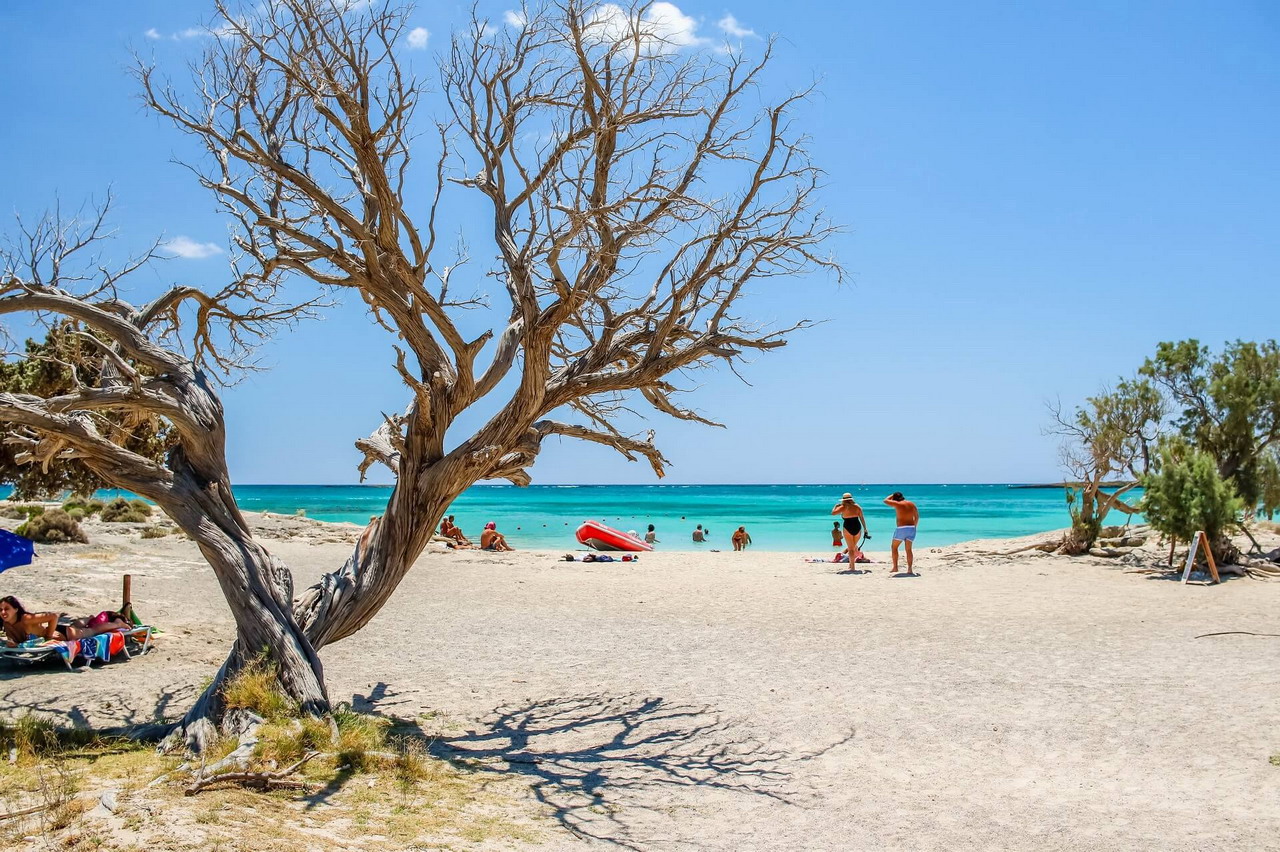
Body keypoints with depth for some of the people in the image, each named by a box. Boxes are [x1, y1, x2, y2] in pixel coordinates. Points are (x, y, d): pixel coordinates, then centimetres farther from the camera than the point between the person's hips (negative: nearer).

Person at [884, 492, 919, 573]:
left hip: (901, 528, -5)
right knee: (908, 549, 8)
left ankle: (895, 568, 7)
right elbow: (917, 516, 13)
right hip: (911, 528, 5)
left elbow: (885, 501, 5)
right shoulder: (911, 504, 9)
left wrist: (892, 495, 18)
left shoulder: (897, 504, -7)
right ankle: (910, 569, -1)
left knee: (894, 547, 11)